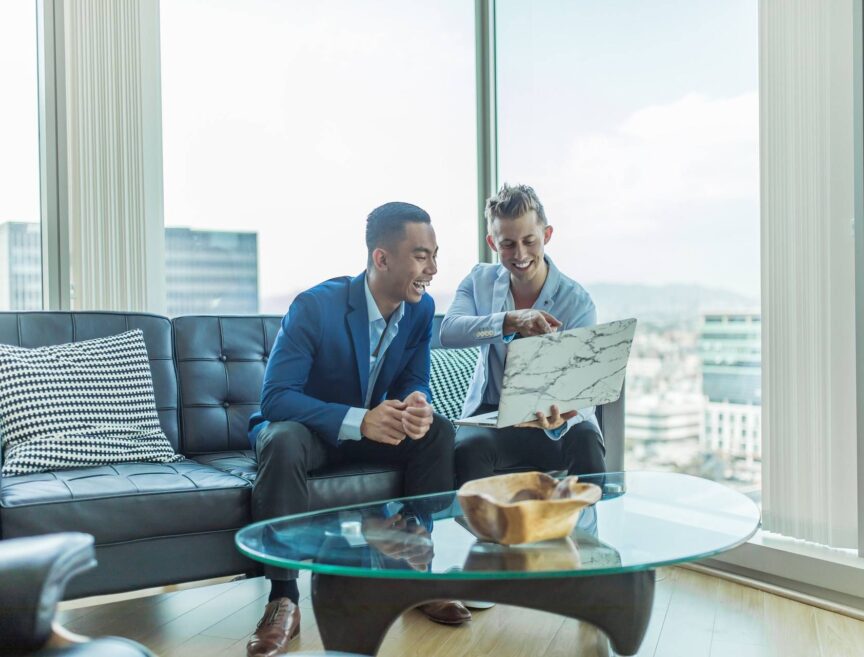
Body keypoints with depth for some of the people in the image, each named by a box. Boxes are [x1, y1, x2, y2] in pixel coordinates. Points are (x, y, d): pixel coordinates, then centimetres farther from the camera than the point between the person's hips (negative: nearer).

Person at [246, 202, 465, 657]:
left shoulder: (421, 308, -9)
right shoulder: (315, 306, -26)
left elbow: (414, 381, -2)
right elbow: (275, 397, -29)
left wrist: (417, 404, -30)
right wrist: (358, 420, -42)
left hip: (370, 429, 5)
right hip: (305, 428, -4)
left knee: (438, 432, -19)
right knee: (283, 443, -37)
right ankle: (283, 599, -27)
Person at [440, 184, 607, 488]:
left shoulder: (577, 302, -10)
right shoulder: (479, 281, -1)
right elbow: (448, 332, -20)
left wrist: (559, 419, -43)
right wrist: (510, 321, -39)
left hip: (555, 416, -1)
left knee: (585, 443, -33)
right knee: (470, 447, -32)